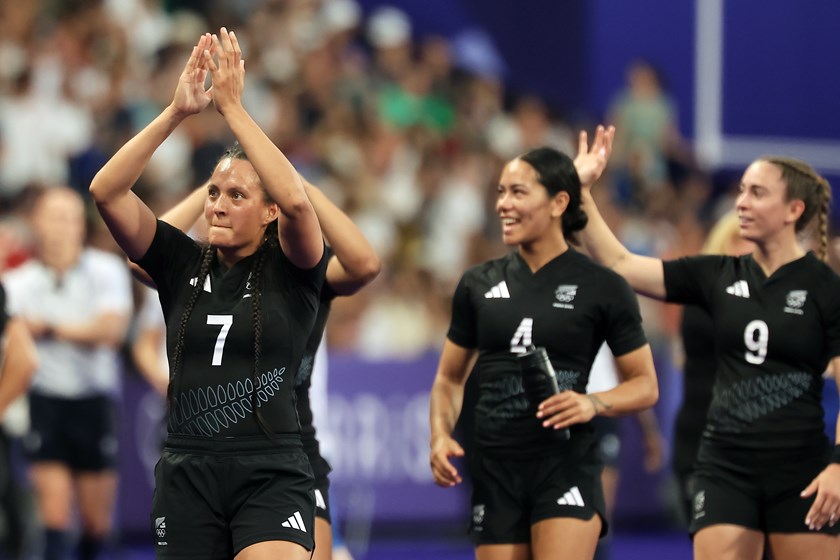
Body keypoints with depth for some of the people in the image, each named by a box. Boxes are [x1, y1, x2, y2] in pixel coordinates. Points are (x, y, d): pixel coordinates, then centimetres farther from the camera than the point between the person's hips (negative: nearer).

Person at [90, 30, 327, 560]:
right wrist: (177, 111, -12)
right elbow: (106, 191, -2)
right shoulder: (182, 265, 9)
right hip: (187, 474, 4)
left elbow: (296, 200, -21)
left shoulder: (290, 271, 1)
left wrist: (232, 106, -18)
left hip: (270, 479, -4)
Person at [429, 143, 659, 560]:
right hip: (495, 470, 4)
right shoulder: (479, 285, 9)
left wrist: (594, 404, -17)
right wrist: (441, 435, -2)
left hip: (566, 466, -4)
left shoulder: (602, 287, -2)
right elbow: (450, 377, 17)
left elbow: (646, 385, 3)